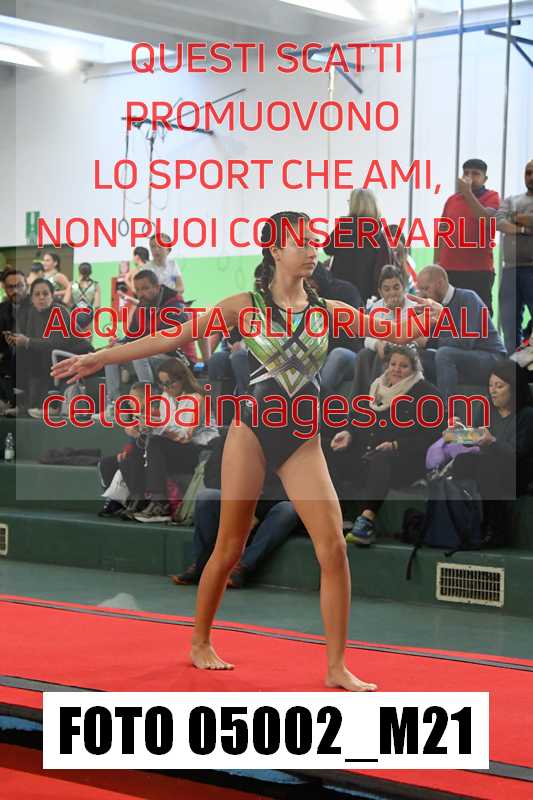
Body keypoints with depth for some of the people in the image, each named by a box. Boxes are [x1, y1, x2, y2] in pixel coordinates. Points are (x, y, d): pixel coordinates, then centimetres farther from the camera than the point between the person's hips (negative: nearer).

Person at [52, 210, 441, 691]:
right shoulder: (246, 306, -2)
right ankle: (200, 642, 26)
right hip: (254, 430, -3)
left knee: (334, 547, -9)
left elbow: (393, 331, 8)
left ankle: (337, 667, -2)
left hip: (302, 440, 3)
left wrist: (427, 317, -14)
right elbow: (173, 337, -3)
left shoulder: (327, 310, 7)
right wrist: (100, 358, -5)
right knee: (230, 547, 4)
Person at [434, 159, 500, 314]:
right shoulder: (451, 200, 15)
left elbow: (487, 219, -18)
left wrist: (467, 192, -19)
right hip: (449, 270, 4)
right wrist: (436, 263, 9)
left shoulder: (491, 197, 2)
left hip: (479, 270, -4)